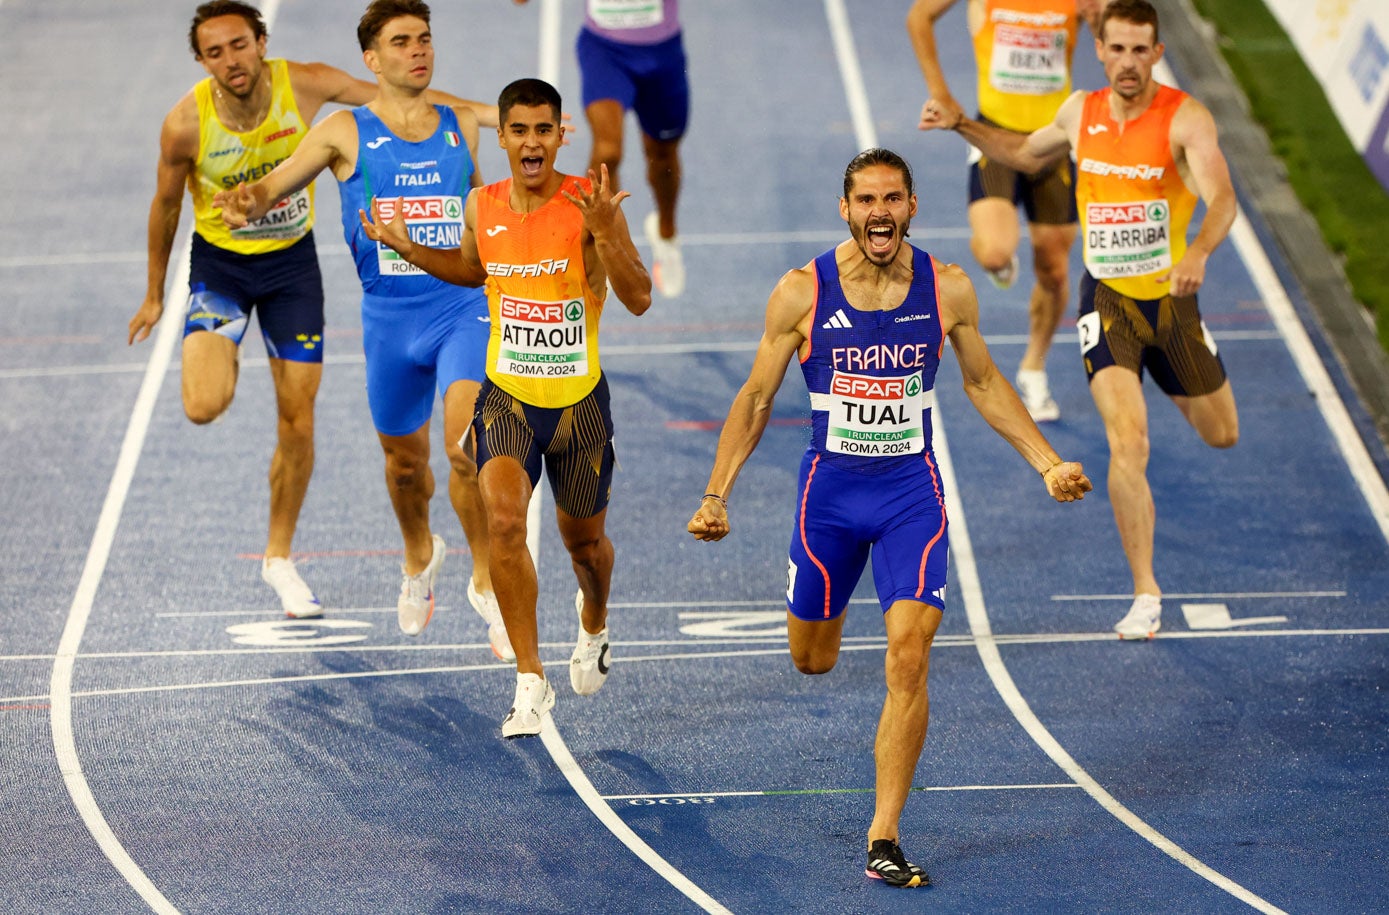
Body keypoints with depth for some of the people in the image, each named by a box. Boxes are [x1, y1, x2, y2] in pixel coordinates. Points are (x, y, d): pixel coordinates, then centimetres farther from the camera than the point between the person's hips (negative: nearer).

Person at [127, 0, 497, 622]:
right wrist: (154, 295, 7)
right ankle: (218, 360, 14)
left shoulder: (303, 85, -20)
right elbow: (167, 205, -4)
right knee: (205, 408, -24)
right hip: (220, 263, -2)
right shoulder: (186, 124, -22)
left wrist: (496, 114, -13)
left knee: (297, 424, 4)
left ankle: (279, 558, 23)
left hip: (292, 263, 2)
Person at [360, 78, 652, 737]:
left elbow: (639, 300, -19)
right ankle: (531, 680, -17)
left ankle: (593, 626, 53)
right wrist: (408, 248, 7)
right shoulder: (483, 207, -2)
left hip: (578, 399, -1)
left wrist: (605, 231, -33)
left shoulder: (588, 202, -14)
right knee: (505, 522, -23)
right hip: (507, 394, 1)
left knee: (583, 539, 17)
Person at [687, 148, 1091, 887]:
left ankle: (883, 840, -10)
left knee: (908, 658, -15)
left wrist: (1048, 464, 4)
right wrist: (716, 495, -6)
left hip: (912, 491, 0)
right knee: (811, 660, 13)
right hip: (829, 490, 0)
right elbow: (755, 398, 0)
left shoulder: (947, 290, -6)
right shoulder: (802, 293, -9)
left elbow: (985, 385, 10)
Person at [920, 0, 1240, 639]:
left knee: (1221, 435, 17)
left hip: (1170, 296, 0)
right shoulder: (1082, 113, 0)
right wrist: (963, 126, 13)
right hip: (1107, 298, 0)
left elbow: (1222, 199, -30)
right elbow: (1028, 154, 23)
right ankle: (1146, 595, -13)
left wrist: (1198, 252, -49)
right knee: (1127, 442, -18)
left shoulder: (1185, 118, -14)